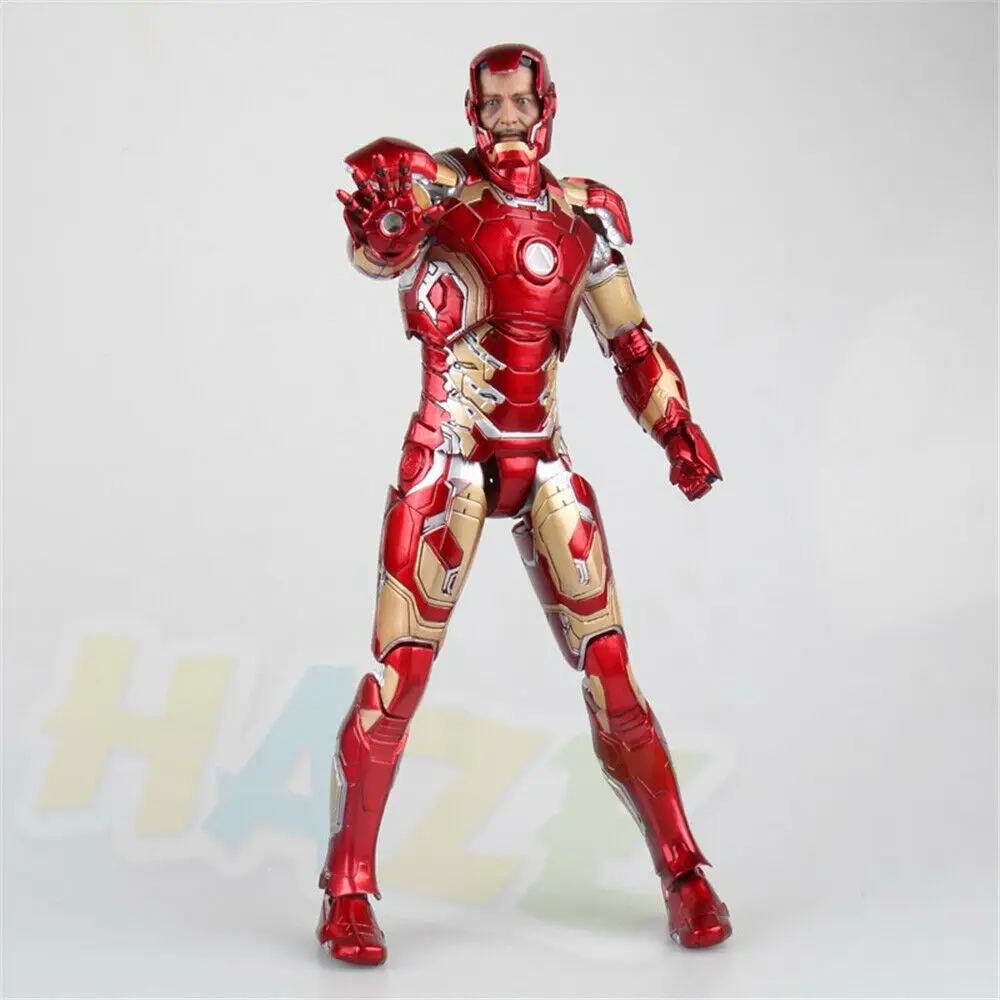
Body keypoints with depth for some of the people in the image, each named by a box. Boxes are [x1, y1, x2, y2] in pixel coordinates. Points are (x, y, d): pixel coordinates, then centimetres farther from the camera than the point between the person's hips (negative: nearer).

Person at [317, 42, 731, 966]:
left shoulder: (585, 212, 10)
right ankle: (347, 894, 8)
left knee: (610, 672, 2)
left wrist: (677, 428, 0)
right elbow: (377, 253, -22)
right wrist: (383, 221, -46)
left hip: (543, 462, 3)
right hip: (447, 462, -3)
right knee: (397, 676, -7)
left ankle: (685, 875, 16)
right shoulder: (441, 185, -1)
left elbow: (631, 342, 15)